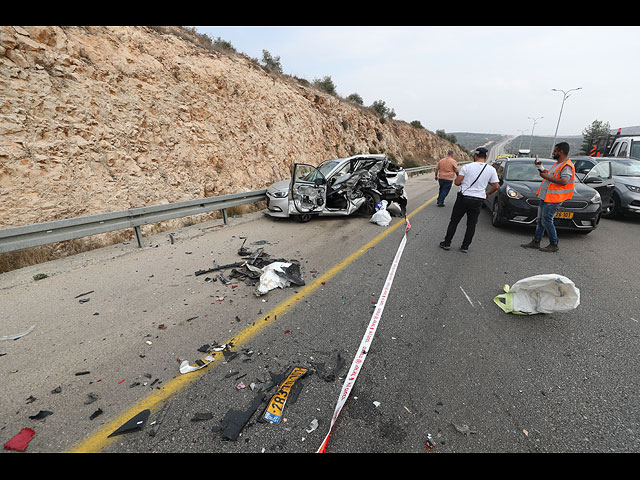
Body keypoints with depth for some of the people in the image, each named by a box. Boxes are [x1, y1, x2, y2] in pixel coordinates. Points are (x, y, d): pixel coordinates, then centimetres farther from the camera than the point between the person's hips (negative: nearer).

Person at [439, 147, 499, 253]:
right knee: (471, 225, 11)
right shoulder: (491, 169, 2)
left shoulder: (467, 166, -5)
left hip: (463, 198, -2)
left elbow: (457, 182, -8)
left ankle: (447, 243, 12)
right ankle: (465, 247, 15)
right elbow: (496, 186, 2)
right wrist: (488, 193, 21)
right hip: (478, 201, 2)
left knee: (454, 221, 8)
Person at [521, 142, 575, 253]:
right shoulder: (557, 164, 17)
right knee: (540, 220, 12)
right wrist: (540, 168, 21)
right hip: (545, 197, 10)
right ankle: (536, 241, 20)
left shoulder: (567, 166, -14)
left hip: (553, 199, -10)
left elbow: (564, 181, -25)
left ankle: (554, 245, 2)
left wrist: (547, 177, -20)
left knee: (546, 220, -8)